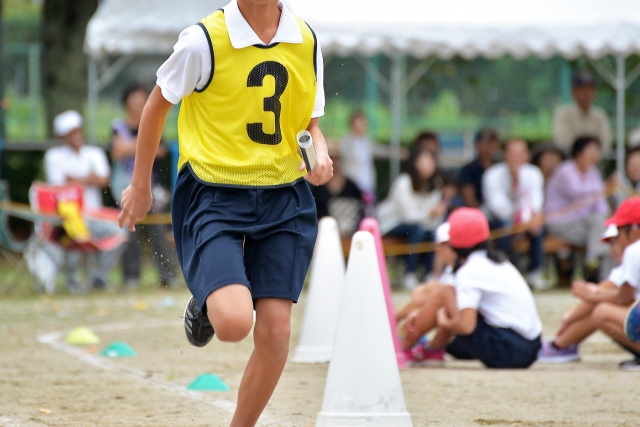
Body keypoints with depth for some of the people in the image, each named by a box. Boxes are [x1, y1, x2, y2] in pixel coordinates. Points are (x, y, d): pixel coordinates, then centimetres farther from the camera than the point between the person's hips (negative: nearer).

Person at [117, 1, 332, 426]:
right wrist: (140, 186, 12)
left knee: (275, 330, -4)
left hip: (284, 199, 4)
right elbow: (158, 104, 4)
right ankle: (205, 305, 17)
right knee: (234, 323, -22)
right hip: (214, 196, -4)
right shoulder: (204, 40, -11)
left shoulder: (306, 42, 2)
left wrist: (320, 153, -7)